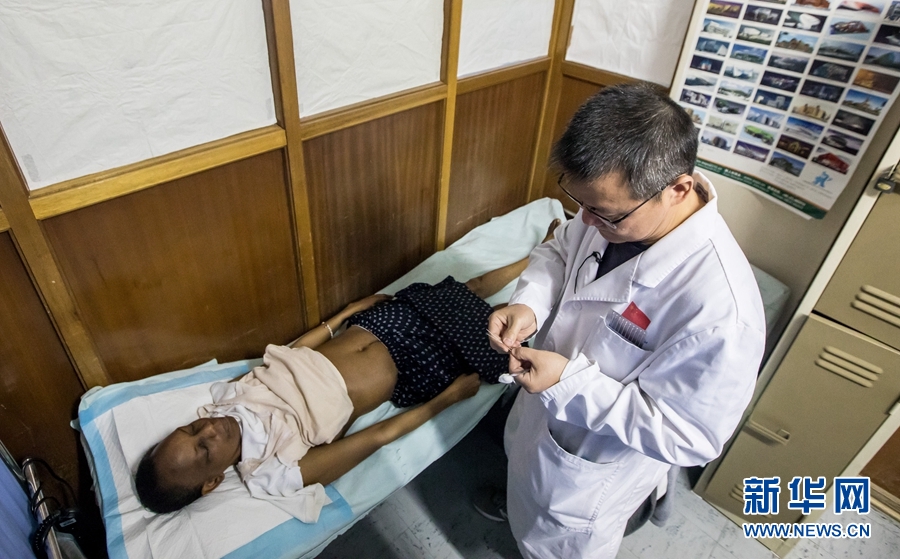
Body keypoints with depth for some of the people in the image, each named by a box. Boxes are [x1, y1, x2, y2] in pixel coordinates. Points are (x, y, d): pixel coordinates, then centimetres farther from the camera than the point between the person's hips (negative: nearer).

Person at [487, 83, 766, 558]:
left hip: (595, 463, -6)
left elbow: (690, 437, -29)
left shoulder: (720, 309, -40)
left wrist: (569, 381, -33)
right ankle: (517, 499, 72)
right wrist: (529, 304, -20)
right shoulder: (613, 205, -19)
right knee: (525, 472, 38)